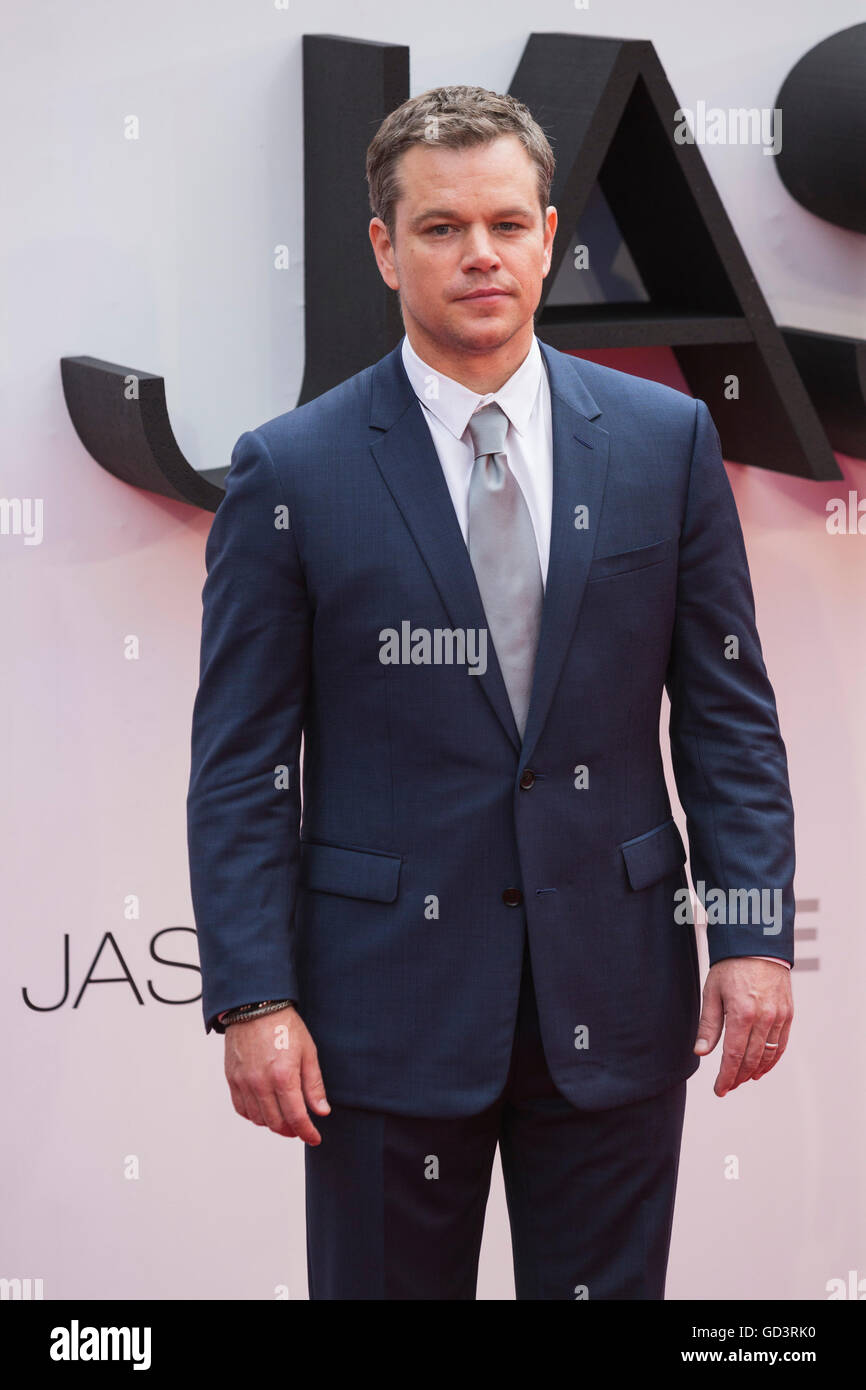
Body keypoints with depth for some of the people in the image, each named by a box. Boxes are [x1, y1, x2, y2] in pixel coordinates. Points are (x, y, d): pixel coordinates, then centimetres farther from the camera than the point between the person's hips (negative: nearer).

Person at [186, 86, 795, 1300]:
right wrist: (251, 998, -9)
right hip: (388, 998, -2)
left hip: (613, 993, 2)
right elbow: (240, 764, -2)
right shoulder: (290, 471, -2)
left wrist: (755, 931, -3)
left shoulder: (667, 440, 4)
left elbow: (729, 713, 6)